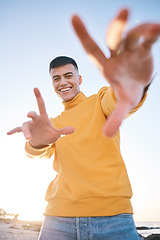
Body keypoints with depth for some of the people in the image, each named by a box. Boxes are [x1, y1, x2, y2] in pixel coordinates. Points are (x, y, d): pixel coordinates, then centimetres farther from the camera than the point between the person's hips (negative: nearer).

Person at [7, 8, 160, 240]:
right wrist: (37, 142, -25)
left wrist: (132, 89, -42)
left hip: (113, 214, -3)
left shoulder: (99, 101, 6)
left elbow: (115, 100, -17)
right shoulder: (53, 123, 19)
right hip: (59, 217, 3)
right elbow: (39, 152, 0)